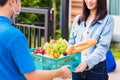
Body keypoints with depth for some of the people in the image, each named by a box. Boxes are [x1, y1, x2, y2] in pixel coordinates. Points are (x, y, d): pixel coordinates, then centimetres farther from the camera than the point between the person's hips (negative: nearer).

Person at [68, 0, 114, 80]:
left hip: (96, 68, -4)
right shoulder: (78, 19, 8)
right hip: (77, 67, 4)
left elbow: (103, 47, -15)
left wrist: (87, 62, -28)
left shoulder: (108, 20, -6)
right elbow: (71, 43, 10)